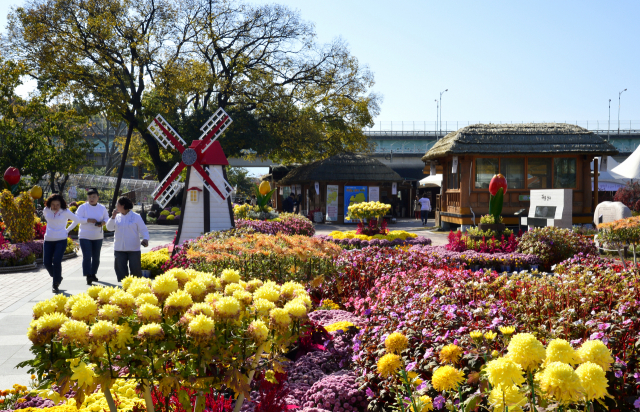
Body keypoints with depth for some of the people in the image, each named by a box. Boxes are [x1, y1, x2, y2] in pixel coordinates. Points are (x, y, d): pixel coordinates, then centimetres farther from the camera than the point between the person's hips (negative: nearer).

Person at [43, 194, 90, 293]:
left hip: (61, 240, -3)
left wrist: (67, 230, 12)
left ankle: (55, 284, -1)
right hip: (48, 240, 3)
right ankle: (58, 278, 26)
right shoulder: (46, 210, 2)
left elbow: (76, 220, 8)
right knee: (47, 262, -2)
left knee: (56, 262, -15)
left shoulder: (65, 212, -6)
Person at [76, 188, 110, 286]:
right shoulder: (83, 207, -5)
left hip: (98, 236, 4)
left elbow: (106, 218, 11)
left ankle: (93, 274, 25)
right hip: (85, 236, -4)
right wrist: (89, 220, -23)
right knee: (87, 256, -12)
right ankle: (88, 277, -13)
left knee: (96, 257, 10)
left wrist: (102, 223, -12)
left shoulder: (102, 208, 5)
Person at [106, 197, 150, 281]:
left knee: (135, 269, -2)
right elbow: (109, 228, 3)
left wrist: (145, 239, -21)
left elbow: (143, 229, -3)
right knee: (120, 269, 2)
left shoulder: (136, 217, -2)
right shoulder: (117, 217, 10)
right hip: (119, 249, 4)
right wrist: (113, 216, -8)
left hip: (133, 248, -4)